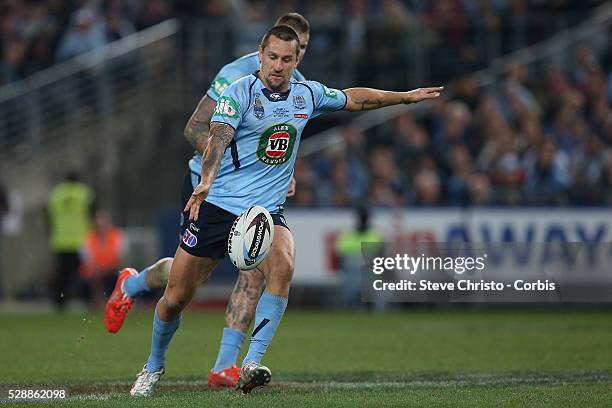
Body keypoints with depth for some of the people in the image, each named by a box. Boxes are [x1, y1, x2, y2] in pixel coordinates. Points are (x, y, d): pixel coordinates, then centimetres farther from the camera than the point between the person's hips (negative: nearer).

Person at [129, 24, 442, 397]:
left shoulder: (307, 94, 7)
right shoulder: (239, 92, -9)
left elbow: (355, 98, 25)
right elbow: (218, 138, -25)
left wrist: (407, 96, 29)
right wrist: (205, 182, -42)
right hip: (217, 206, -3)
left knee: (283, 267, -30)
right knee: (176, 299, 1)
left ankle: (251, 365, -31)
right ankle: (154, 366, 29)